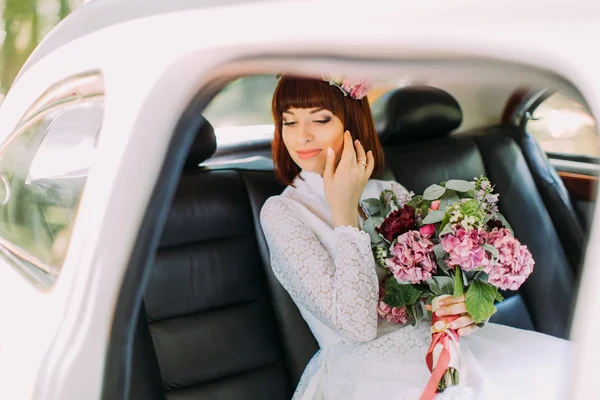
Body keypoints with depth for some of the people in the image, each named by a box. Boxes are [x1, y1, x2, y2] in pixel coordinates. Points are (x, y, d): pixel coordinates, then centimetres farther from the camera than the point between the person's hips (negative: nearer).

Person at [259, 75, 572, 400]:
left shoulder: (392, 194, 13)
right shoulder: (282, 212, -3)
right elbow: (356, 324, -13)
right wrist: (344, 209, -12)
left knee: (562, 367, -17)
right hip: (365, 367, -5)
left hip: (434, 341, 5)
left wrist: (467, 306, -9)